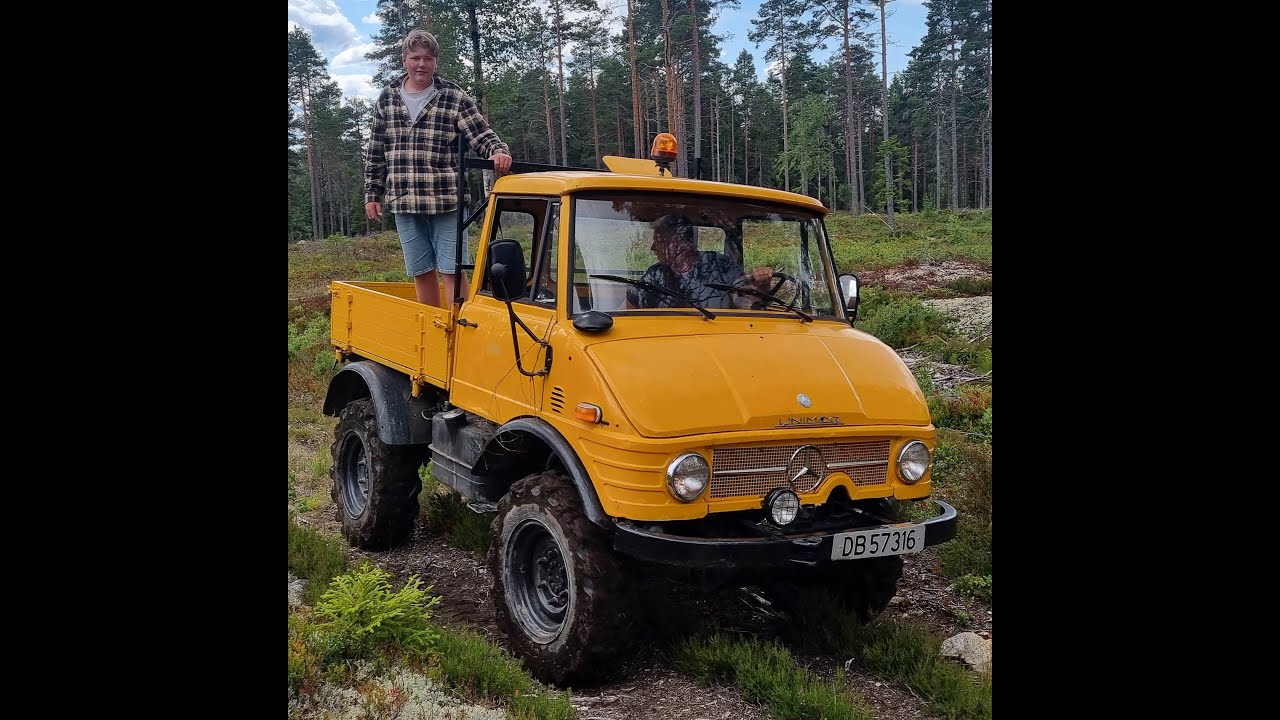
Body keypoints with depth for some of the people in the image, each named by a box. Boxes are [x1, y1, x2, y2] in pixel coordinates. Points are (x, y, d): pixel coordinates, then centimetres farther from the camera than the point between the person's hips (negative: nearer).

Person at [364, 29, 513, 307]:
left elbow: (481, 134, -5)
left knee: (452, 270, -3)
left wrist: (498, 151, -26)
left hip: (446, 200, -3)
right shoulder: (386, 99, 9)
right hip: (404, 202, 4)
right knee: (421, 271, 11)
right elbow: (376, 153, 15)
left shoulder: (454, 97, -1)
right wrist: (372, 194, 13)